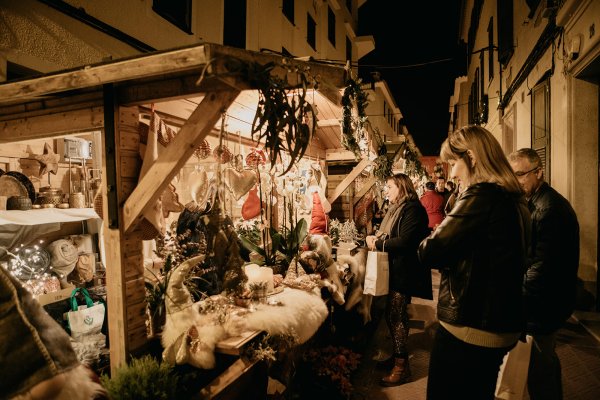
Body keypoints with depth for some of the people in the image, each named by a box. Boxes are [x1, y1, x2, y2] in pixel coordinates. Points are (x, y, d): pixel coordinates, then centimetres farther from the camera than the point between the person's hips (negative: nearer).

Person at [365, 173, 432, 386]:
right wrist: (376, 237, -2)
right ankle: (398, 355, 30)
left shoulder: (412, 209, -16)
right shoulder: (397, 208, 14)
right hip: (394, 269, 9)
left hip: (404, 271, -9)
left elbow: (404, 241, -25)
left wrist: (377, 244, -17)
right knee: (394, 314, 15)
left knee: (395, 316, -2)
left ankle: (402, 365, 11)